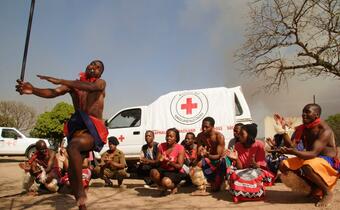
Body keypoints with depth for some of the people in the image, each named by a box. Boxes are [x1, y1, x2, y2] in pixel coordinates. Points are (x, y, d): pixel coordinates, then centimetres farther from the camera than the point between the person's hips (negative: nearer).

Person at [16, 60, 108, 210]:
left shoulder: (101, 83, 3)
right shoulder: (73, 84, 12)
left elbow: (91, 87, -22)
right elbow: (53, 92, -5)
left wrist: (60, 81, -25)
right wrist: (33, 90, -27)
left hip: (95, 131, -5)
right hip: (78, 129, 5)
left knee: (73, 145, -33)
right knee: (72, 170, 4)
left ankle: (80, 191, -20)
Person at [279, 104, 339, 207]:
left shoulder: (324, 130, -20)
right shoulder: (302, 129, 2)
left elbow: (313, 153, -30)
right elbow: (292, 146, -2)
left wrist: (295, 152, -45)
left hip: (327, 161, -8)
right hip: (309, 158, 8)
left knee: (307, 167, -38)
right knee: (284, 166, -5)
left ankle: (327, 192, -10)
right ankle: (313, 188, 7)